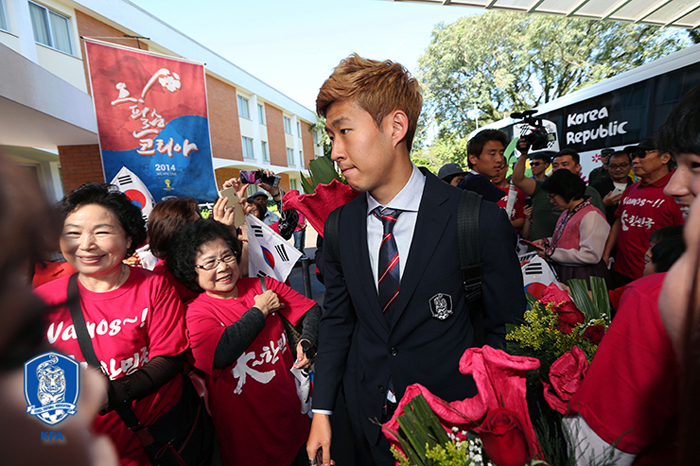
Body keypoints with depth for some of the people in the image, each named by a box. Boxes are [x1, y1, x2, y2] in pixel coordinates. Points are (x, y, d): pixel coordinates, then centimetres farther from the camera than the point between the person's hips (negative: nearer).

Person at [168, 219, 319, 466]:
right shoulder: (196, 312, -9)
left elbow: (312, 311, 1)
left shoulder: (262, 286, -2)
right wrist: (260, 309, -17)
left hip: (289, 406, 3)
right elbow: (222, 353, -28)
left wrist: (307, 342, -18)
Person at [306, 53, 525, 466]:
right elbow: (337, 319, 0)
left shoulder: (481, 222, -20)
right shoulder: (339, 226, -7)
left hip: (453, 415, -2)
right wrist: (322, 410, 2)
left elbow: (505, 331, -10)